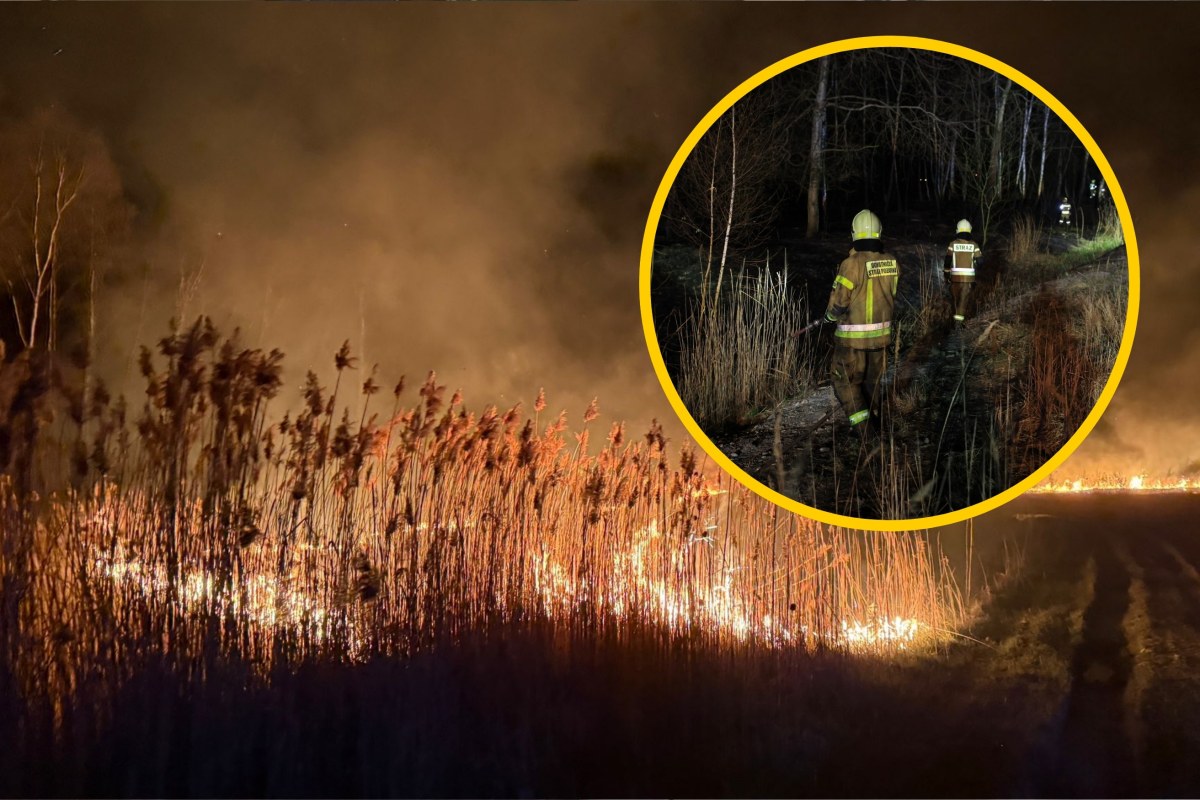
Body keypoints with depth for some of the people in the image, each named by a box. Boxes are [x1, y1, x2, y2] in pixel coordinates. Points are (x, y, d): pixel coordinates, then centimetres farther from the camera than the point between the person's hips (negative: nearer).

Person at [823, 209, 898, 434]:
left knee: (845, 381, 6)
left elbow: (838, 302, -15)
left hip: (853, 336, -5)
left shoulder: (852, 264, -21)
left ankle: (862, 425, -4)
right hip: (881, 332, 5)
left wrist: (830, 315, 3)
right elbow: (893, 297, 8)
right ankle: (874, 414, 36)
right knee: (873, 379, 22)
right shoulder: (891, 263, -4)